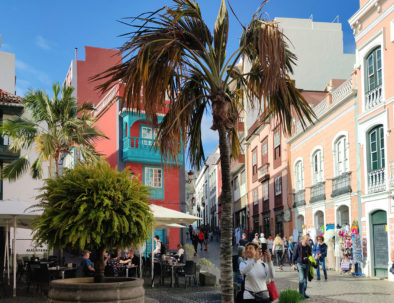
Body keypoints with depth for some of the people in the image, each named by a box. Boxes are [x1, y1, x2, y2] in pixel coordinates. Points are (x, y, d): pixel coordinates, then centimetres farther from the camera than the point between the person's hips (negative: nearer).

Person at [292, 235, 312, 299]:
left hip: (306, 264, 5)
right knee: (301, 278, -14)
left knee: (305, 279, 10)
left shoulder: (308, 247, 7)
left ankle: (304, 293, 19)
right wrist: (294, 264, -5)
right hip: (300, 264, -5)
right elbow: (294, 255, -2)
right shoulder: (298, 246, -5)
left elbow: (310, 255, 20)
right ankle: (300, 293, -6)